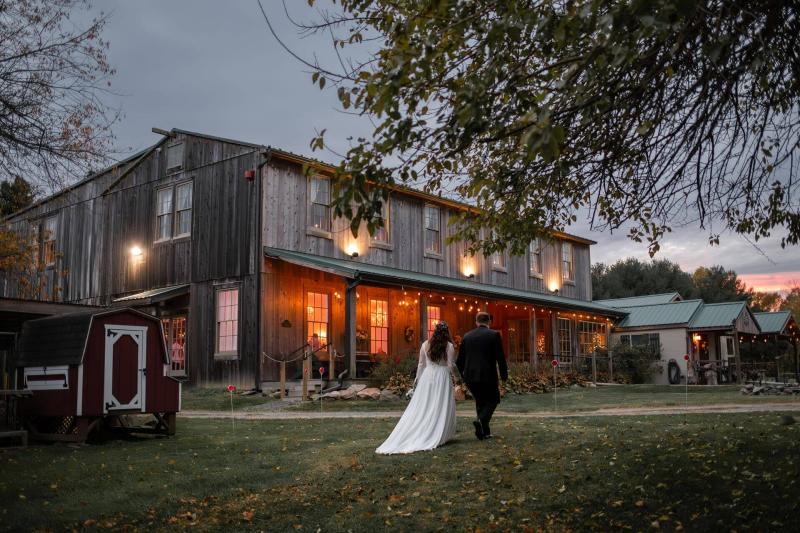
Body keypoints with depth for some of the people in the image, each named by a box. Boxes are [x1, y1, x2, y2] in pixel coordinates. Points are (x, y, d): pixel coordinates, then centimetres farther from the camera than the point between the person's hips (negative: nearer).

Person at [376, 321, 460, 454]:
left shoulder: (425, 344, 4)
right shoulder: (449, 346, -5)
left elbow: (421, 364, 8)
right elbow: (451, 365, -5)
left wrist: (417, 379, 18)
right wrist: (456, 376, 13)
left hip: (427, 376, 3)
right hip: (442, 377, -3)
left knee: (422, 407, 6)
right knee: (441, 407, 5)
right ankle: (439, 436, 5)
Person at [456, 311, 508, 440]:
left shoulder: (467, 336, 7)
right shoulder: (494, 335, -5)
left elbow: (460, 358, 10)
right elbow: (500, 357, -7)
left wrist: (462, 374, 22)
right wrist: (504, 375, 3)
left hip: (470, 376, 4)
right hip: (487, 376, -4)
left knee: (480, 401, 19)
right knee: (493, 400, 12)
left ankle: (485, 432, 18)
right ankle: (481, 420, -13)